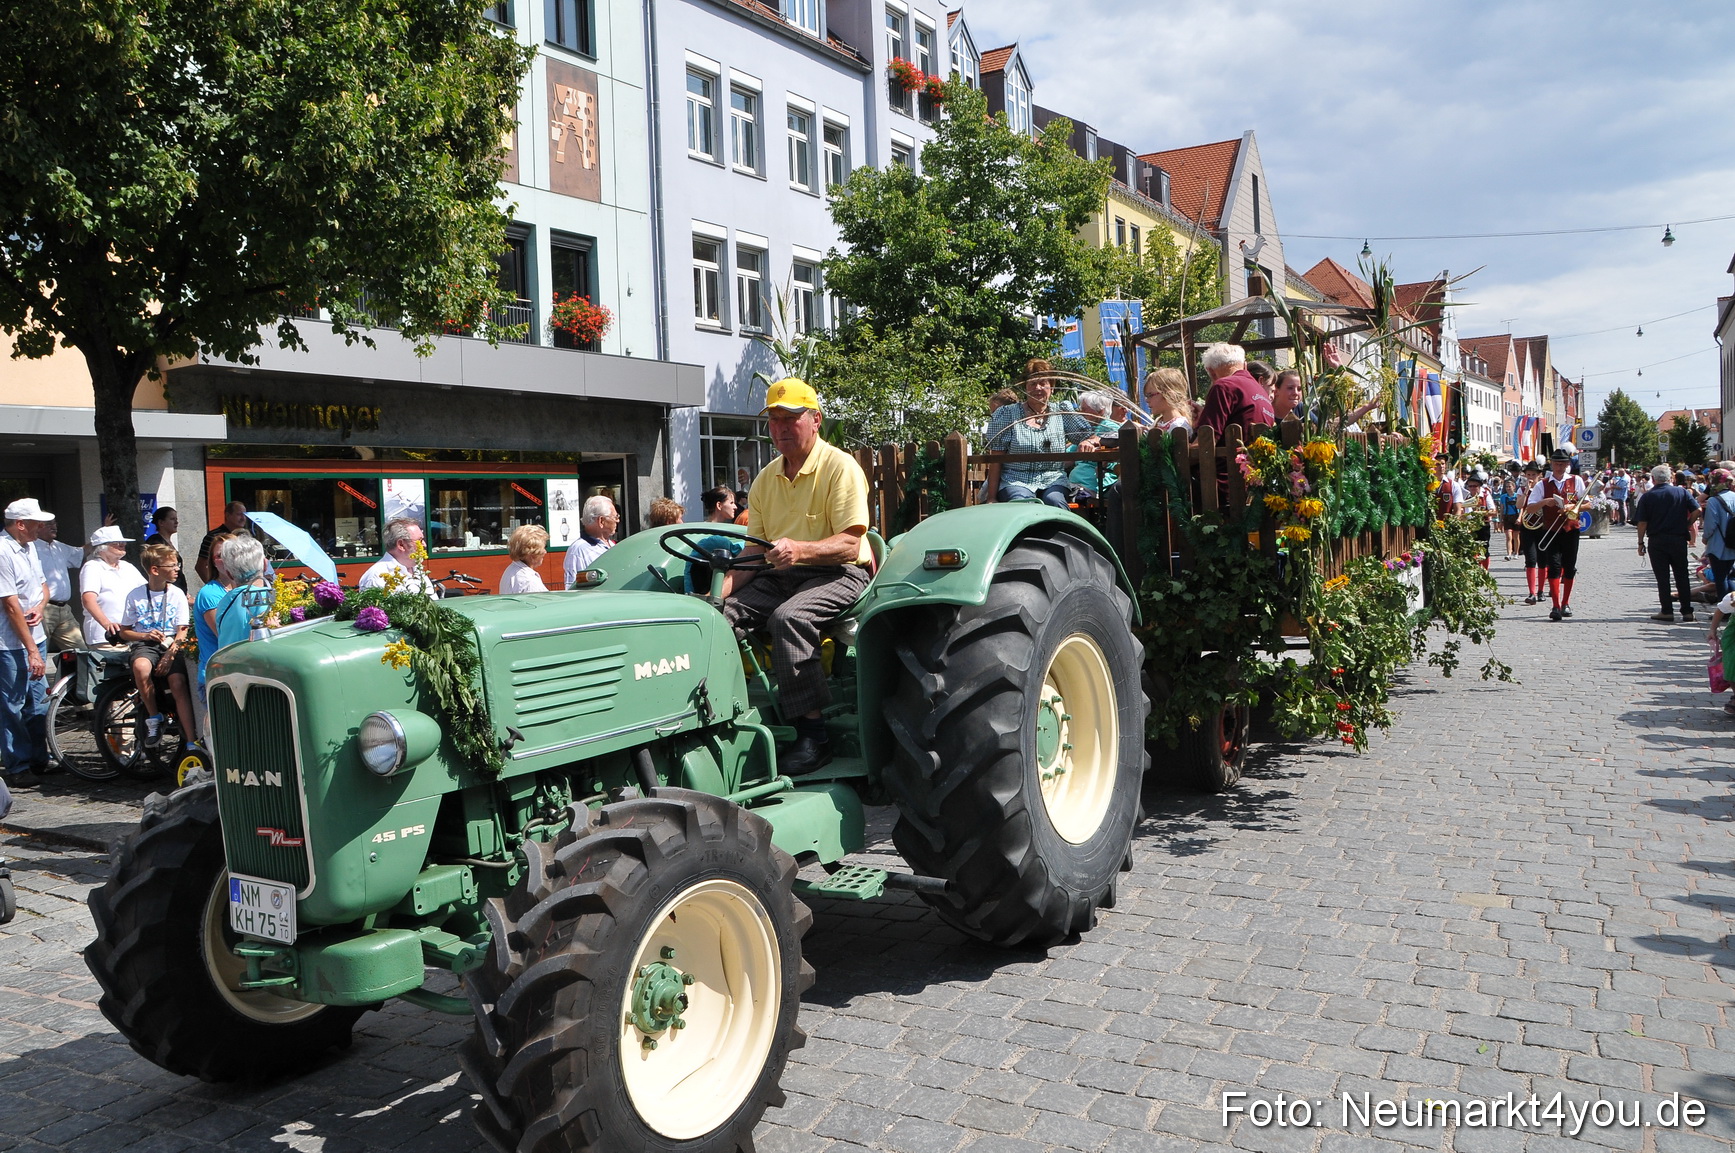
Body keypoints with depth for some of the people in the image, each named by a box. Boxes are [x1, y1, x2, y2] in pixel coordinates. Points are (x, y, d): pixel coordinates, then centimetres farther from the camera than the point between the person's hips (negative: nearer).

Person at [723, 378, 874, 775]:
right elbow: (755, 549, 12)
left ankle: (813, 733, -29)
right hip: (780, 576, 7)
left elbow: (849, 544, -17)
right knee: (720, 615, -19)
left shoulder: (840, 467, -8)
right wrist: (723, 589, -5)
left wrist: (799, 549, -35)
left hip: (839, 574, -6)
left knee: (788, 617, -35)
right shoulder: (765, 479, 13)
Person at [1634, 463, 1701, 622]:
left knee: (1662, 578, 4)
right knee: (1682, 576, 11)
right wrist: (1686, 525, 8)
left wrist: (1641, 543, 0)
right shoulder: (1682, 492, 1)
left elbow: (1642, 522, -7)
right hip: (1679, 540, 2)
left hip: (1657, 541, -2)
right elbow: (1697, 511, -7)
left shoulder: (1647, 497, -4)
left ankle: (1667, 612, 4)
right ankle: (1687, 611, 12)